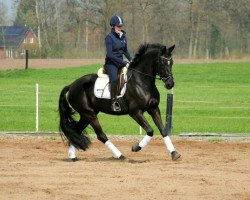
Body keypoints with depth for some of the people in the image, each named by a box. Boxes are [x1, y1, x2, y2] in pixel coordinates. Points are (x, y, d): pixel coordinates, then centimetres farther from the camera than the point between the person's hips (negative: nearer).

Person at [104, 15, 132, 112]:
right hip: (111, 63, -7)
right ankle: (114, 102, -26)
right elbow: (110, 54, -18)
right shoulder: (110, 37, -11)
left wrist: (131, 60, 3)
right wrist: (123, 63, -22)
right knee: (114, 79, -32)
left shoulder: (123, 36, 9)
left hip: (121, 62, 7)